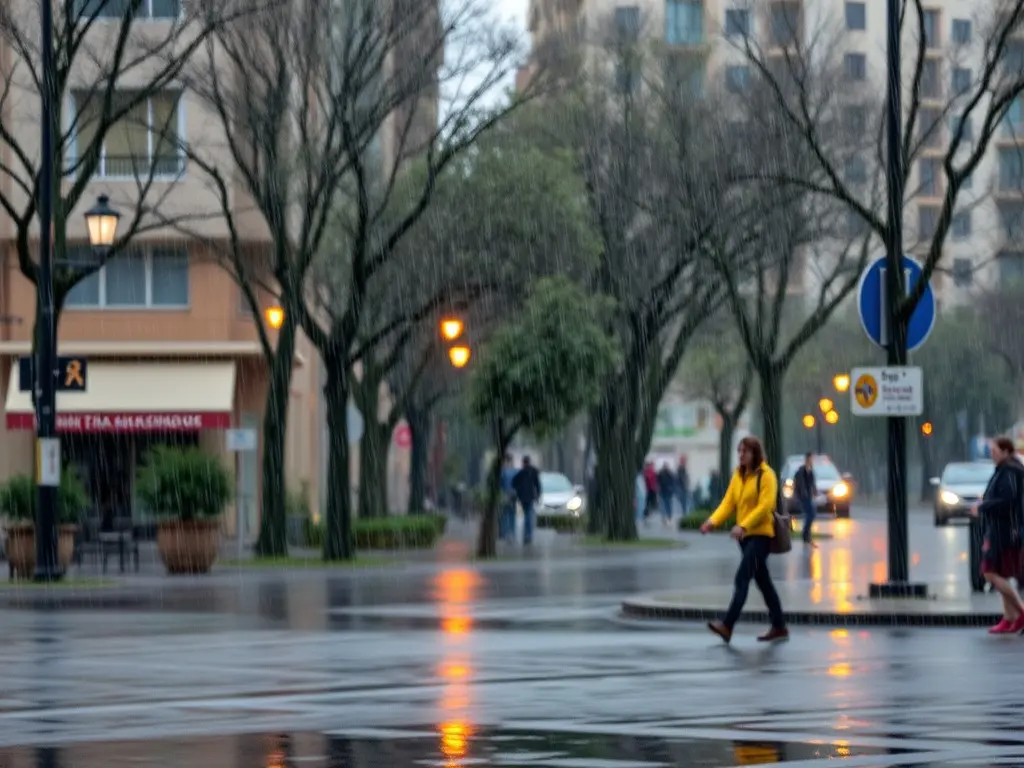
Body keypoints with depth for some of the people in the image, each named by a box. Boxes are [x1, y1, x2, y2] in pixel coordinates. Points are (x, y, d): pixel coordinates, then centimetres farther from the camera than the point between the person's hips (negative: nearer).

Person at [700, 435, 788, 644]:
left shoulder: (766, 475, -9)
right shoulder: (738, 475, 12)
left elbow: (765, 505, -18)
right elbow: (728, 502, 7)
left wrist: (743, 525, -28)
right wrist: (713, 521, -10)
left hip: (761, 534, -8)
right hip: (745, 535, 8)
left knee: (742, 578, -16)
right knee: (762, 581, 12)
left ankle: (727, 625, -23)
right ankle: (779, 627, 20)